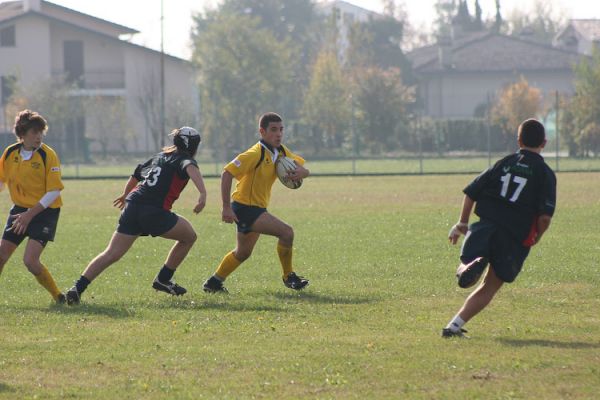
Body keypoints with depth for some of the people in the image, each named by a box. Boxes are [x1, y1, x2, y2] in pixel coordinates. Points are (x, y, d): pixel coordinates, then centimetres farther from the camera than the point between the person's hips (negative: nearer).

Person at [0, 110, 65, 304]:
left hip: (45, 211, -5)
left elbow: (53, 192, -16)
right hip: (20, 209, 5)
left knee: (30, 260, -19)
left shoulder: (47, 155, -15)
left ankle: (58, 297, -2)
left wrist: (30, 215, -18)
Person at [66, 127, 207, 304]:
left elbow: (137, 174, 39)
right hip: (154, 211, -6)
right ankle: (163, 279, 20)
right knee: (189, 236, 16)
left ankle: (78, 288, -12)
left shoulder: (159, 157, 26)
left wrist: (126, 194, 57)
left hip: (133, 205, 6)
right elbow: (191, 170, -20)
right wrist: (203, 193, -36)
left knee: (112, 254, 2)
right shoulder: (184, 160, 5)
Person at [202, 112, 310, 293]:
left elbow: (304, 170, 9)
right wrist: (226, 208, -27)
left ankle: (214, 282, 36)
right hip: (245, 208, -10)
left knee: (243, 252, 24)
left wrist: (301, 172, -18)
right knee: (286, 232, -20)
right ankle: (289, 277, -6)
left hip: (257, 208, 10)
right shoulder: (256, 154, -21)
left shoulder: (281, 152, 4)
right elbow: (227, 173, -24)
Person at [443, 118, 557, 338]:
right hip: (516, 237, -1)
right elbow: (545, 215, -8)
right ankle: (455, 325, -8)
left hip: (486, 225, 1)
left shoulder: (504, 163, 14)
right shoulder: (545, 173, 4)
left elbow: (471, 192, 13)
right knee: (490, 287, 6)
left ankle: (470, 267, -35)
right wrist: (537, 236, 12)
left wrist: (462, 224, 25)